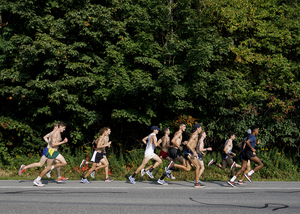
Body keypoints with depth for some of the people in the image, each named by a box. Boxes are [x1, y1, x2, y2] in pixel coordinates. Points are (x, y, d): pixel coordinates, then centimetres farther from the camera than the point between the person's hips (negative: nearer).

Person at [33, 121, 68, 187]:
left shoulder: (59, 133, 13)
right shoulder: (55, 133, -17)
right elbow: (53, 144, -24)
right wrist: (63, 142, -23)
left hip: (55, 152, 9)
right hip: (51, 151, -9)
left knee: (64, 163, 0)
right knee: (48, 167, -3)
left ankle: (51, 168, 10)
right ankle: (37, 180, 7)